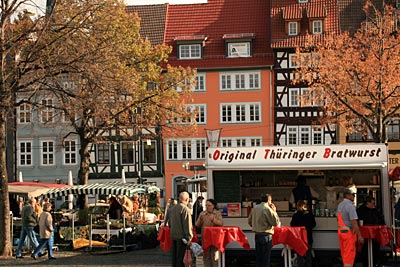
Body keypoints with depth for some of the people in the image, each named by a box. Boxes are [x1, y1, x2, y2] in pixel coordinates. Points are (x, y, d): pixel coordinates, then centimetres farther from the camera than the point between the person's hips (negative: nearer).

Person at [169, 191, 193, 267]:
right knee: (180, 258, -5)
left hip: (173, 236, 8)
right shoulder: (185, 209, -14)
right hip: (182, 237, -8)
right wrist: (189, 238, -14)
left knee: (174, 257, 12)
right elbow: (187, 225, -16)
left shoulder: (173, 208, 12)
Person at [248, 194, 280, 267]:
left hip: (257, 235, 7)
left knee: (258, 256, 13)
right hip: (266, 236, -7)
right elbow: (276, 222, -12)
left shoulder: (255, 208, 7)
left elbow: (249, 221, 15)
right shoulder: (268, 209, -14)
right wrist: (274, 211, -2)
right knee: (266, 258, -1)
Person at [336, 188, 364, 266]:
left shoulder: (340, 205, 11)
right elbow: (354, 222, -20)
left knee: (344, 253, 15)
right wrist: (359, 235, -18)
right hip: (349, 231, -8)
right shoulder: (350, 206, -16)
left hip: (340, 230, 8)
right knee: (349, 254, -4)